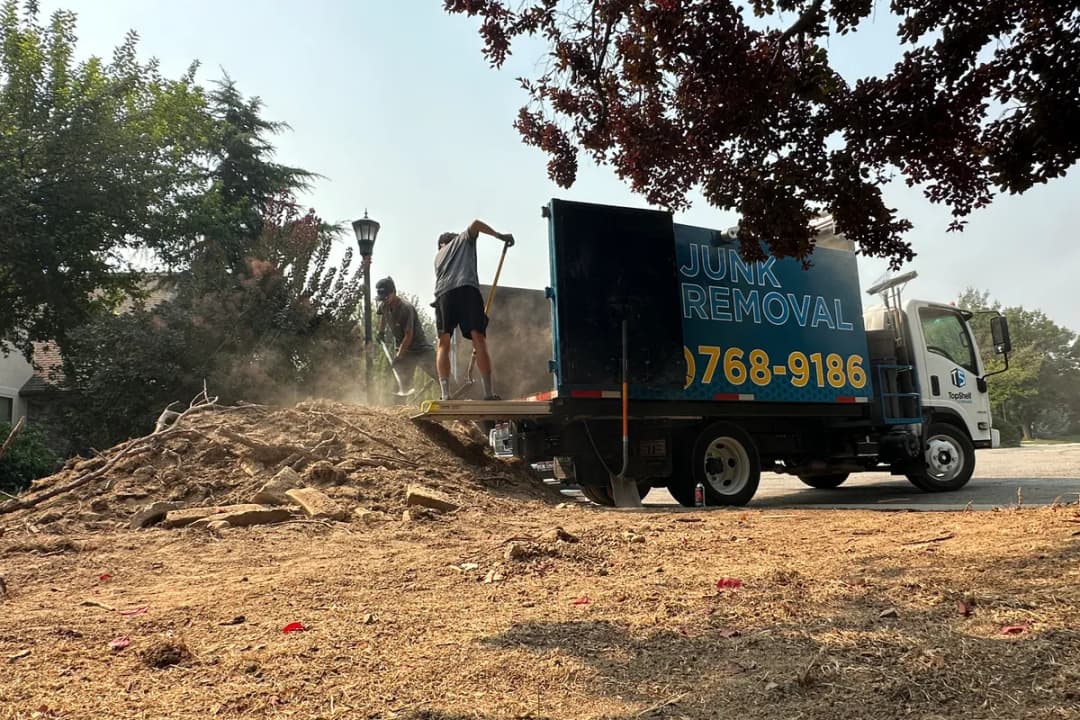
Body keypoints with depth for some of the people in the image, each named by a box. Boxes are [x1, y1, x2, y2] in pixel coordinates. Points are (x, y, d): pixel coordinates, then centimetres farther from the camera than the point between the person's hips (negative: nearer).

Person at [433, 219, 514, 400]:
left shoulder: (438, 256, 36)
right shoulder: (464, 238, 29)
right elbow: (475, 224, 9)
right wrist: (500, 236, 15)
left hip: (443, 293, 3)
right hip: (467, 288, -2)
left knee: (443, 345, 5)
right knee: (479, 341, -4)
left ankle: (445, 394, -6)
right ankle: (489, 392, -10)